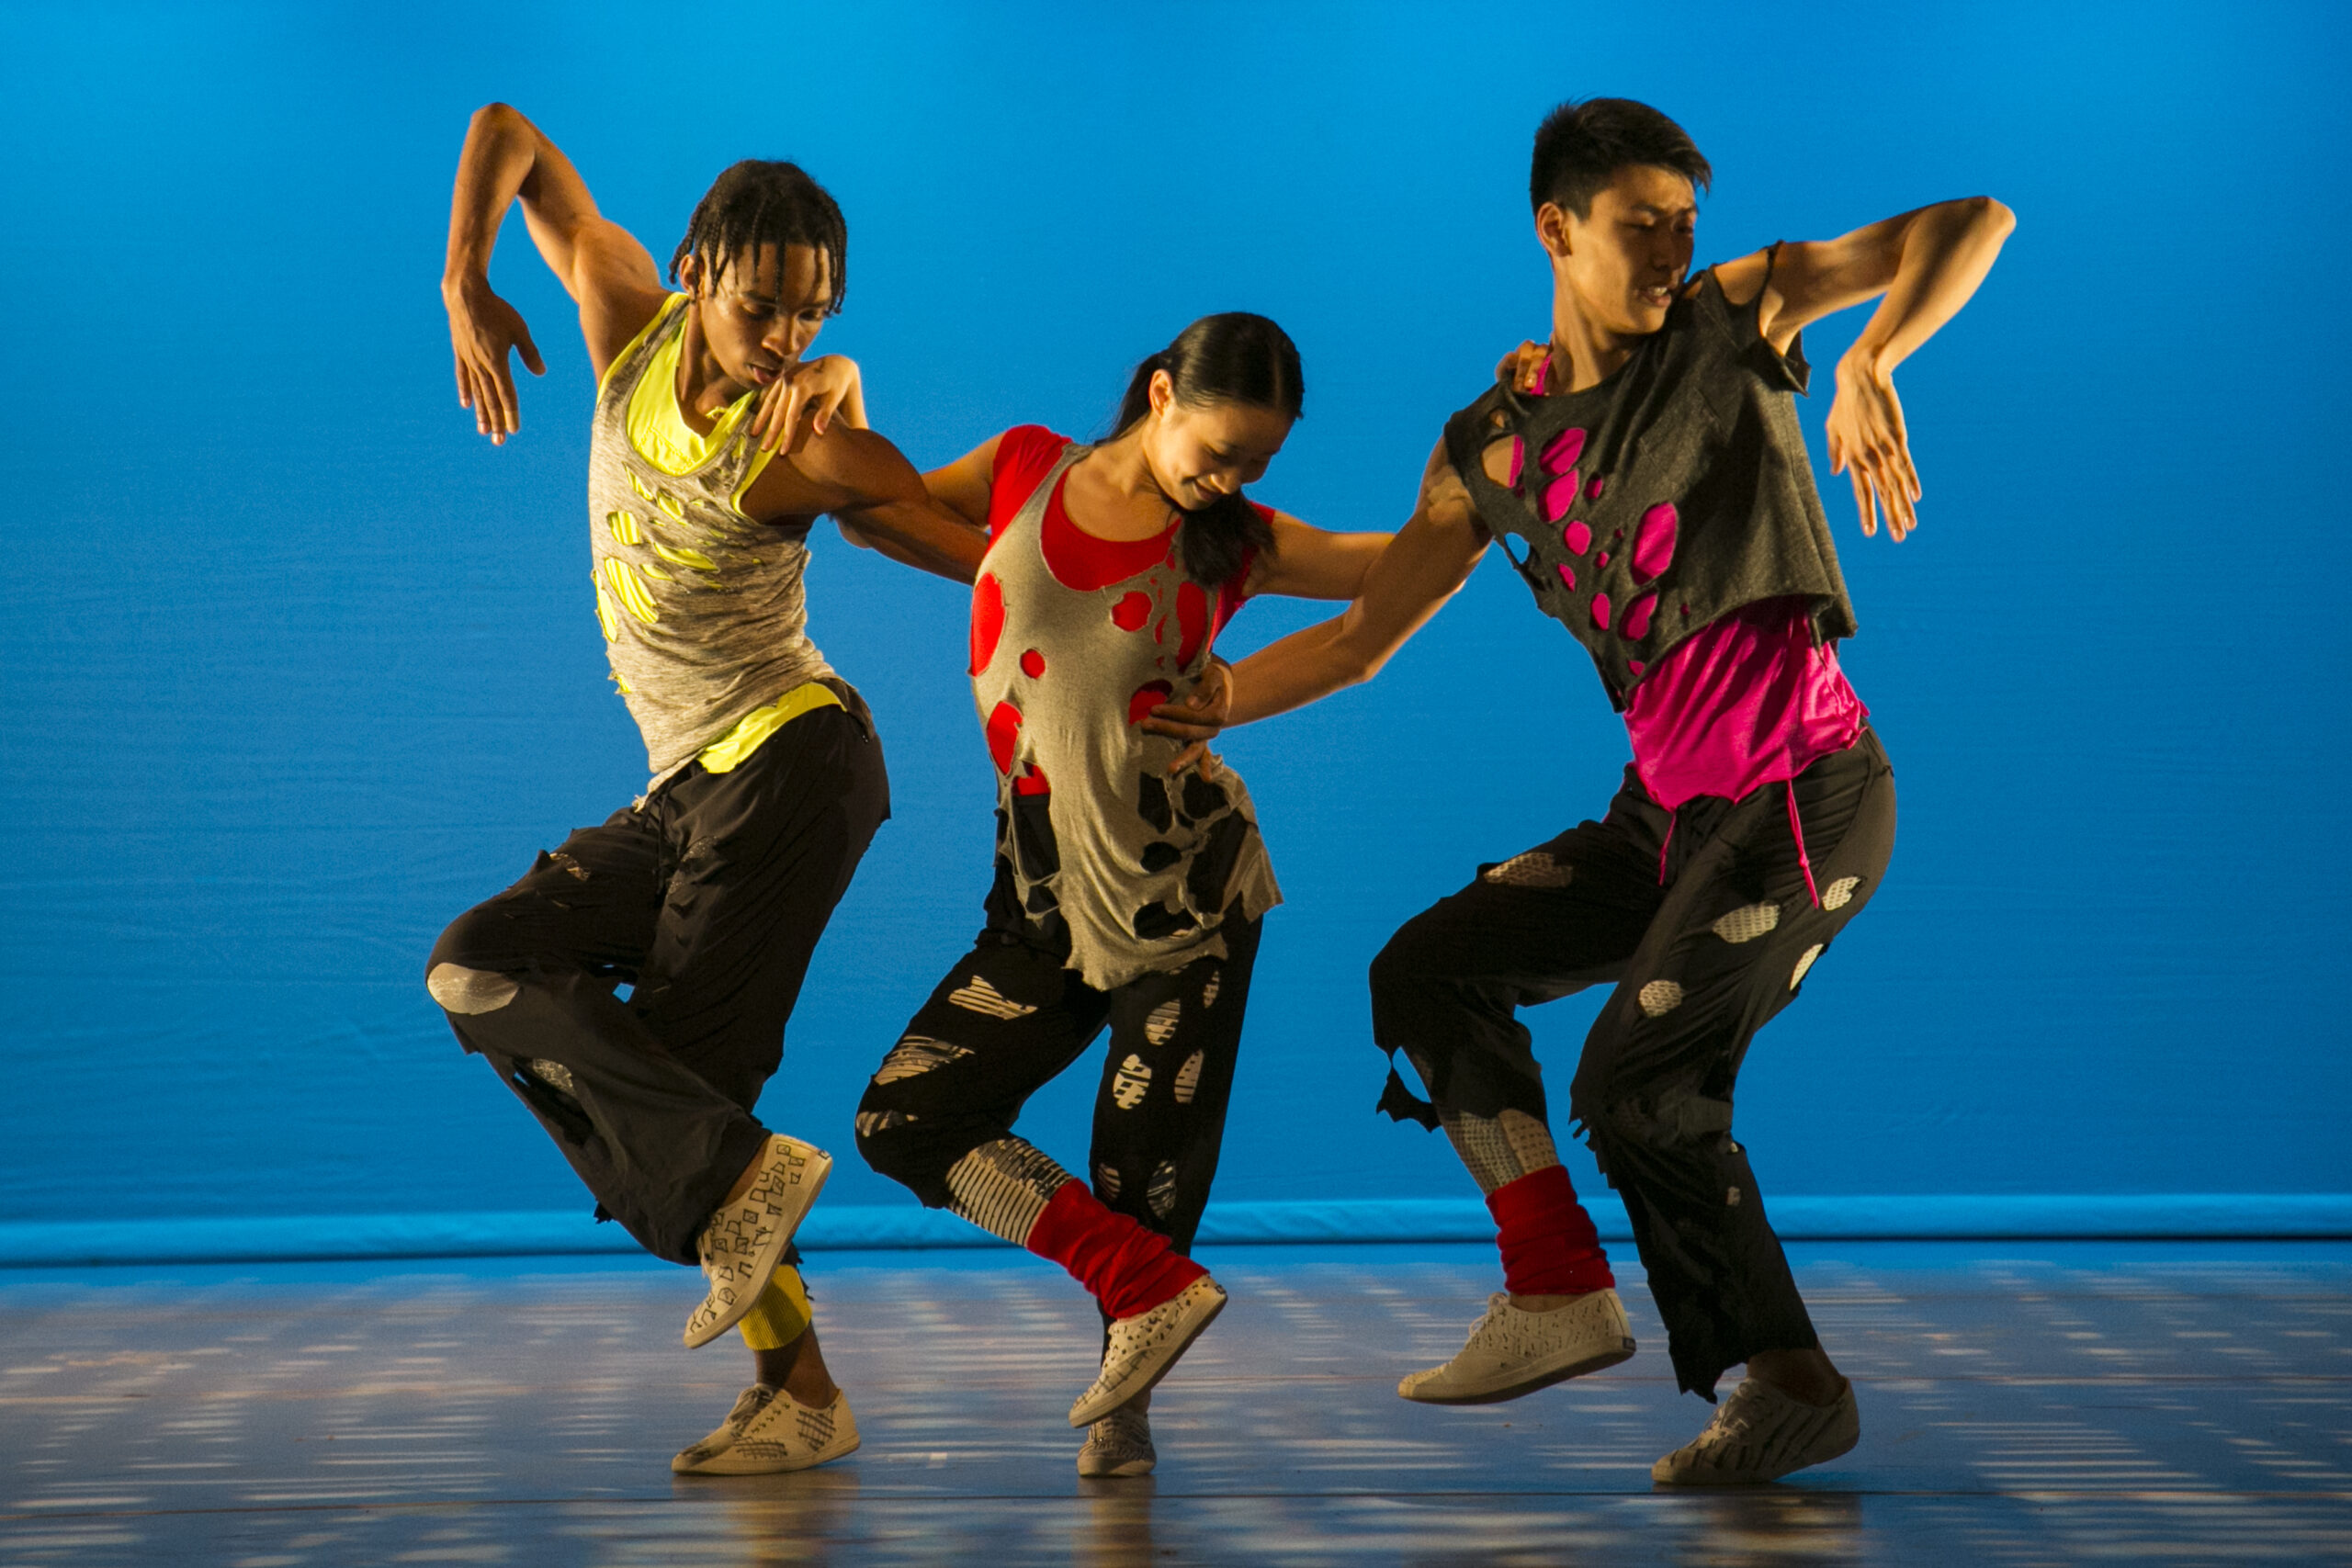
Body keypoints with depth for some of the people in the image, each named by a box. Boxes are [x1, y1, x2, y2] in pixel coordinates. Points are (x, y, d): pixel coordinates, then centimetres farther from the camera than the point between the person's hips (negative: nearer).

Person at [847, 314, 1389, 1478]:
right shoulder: (1024, 470, 2)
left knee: (1146, 1174, -3)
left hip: (1186, 891, -3)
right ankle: (1157, 1292, -7)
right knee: (902, 1122, -7)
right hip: (1047, 903, 3)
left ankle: (1122, 1404, 21)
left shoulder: (1239, 545, -2)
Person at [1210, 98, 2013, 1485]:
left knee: (1636, 1080, -13)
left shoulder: (1733, 320, -1)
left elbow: (1971, 225, -8)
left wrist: (1868, 360, -27)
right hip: (1671, 803, 6)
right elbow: (1363, 635, 16)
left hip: (1806, 786, -6)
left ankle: (1796, 1386, -1)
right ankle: (1562, 1296, 2)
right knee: (1429, 968, 4)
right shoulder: (1492, 447, 9)